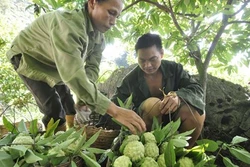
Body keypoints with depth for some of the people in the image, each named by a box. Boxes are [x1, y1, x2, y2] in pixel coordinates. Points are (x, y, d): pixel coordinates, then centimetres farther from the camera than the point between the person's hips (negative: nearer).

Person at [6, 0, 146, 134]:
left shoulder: (99, 37, -13)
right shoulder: (68, 23, -42)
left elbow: (92, 67, -18)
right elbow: (73, 75, -52)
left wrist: (85, 96, -39)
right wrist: (115, 111, -55)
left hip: (55, 65, 7)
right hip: (28, 57, -7)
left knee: (68, 103, 12)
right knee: (54, 109, -17)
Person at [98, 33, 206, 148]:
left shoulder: (174, 69, -8)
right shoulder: (130, 79, -10)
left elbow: (197, 89, -15)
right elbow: (114, 105, -6)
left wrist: (178, 96, -37)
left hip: (172, 118, 2)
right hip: (145, 126, -1)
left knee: (196, 112, -28)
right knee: (152, 104, -34)